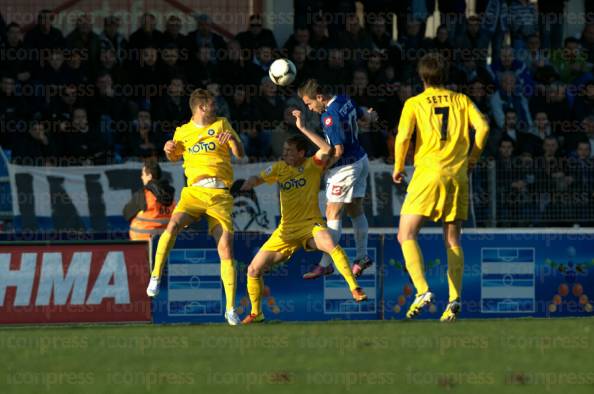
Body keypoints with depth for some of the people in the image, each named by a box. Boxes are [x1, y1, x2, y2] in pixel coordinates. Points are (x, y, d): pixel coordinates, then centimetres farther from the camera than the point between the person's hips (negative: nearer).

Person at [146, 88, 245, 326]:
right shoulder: (183, 132, 14)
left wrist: (232, 139, -13)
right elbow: (174, 157, 30)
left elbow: (240, 155, 8)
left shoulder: (221, 124, 11)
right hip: (194, 190, 1)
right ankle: (156, 276, -16)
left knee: (226, 249, -9)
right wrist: (169, 150, 7)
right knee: (173, 225, -29)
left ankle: (231, 309, -3)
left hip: (220, 195, 0)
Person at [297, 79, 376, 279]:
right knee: (356, 211, 16)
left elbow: (338, 151, -26)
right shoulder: (345, 101, 0)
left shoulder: (330, 117, -25)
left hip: (345, 168, -10)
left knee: (333, 214, -7)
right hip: (360, 161, 10)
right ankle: (362, 257, 22)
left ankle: (326, 264, -7)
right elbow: (361, 114, 22)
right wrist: (370, 115, 46)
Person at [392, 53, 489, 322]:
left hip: (428, 173, -4)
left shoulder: (414, 103, 3)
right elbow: (482, 127, -1)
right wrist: (472, 159, 12)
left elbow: (403, 137, -9)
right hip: (457, 175, 4)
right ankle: (454, 298, -2)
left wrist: (398, 168, 4)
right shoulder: (460, 100, 12)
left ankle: (422, 291, -22)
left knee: (406, 235, -2)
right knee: (453, 241, 11)